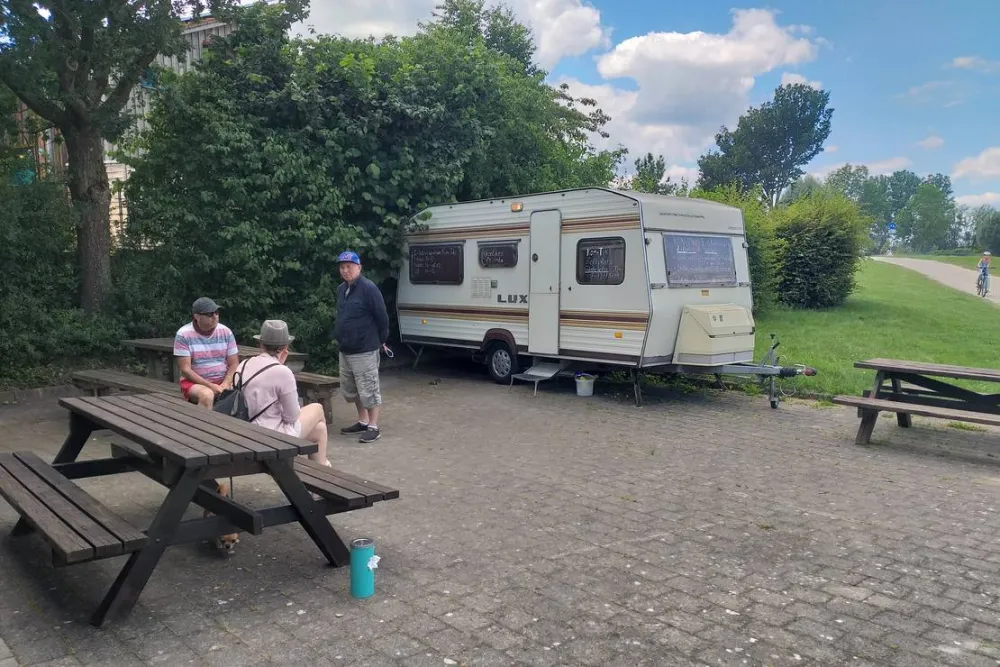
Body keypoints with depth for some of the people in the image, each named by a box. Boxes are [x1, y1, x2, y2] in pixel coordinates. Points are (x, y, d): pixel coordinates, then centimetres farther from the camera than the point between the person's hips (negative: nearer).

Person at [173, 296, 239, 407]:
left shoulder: (225, 332, 4)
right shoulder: (183, 335, -6)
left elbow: (234, 365, 4)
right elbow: (185, 369, -10)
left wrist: (225, 384, -15)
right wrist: (210, 386, -19)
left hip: (223, 381, 3)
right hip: (195, 382, -3)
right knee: (207, 395, -36)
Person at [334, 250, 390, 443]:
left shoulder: (368, 288, -14)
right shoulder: (341, 289, 11)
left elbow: (382, 316, -12)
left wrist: (381, 340, -3)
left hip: (364, 350, -9)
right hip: (345, 349, 9)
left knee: (368, 389, -3)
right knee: (349, 389, 17)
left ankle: (373, 427, 6)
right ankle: (363, 421, 30)